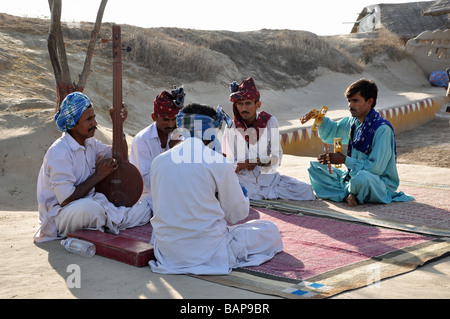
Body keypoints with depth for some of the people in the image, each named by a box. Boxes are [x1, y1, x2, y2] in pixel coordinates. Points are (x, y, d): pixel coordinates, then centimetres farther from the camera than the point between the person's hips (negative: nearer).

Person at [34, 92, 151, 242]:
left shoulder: (90, 143, 6)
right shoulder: (59, 152, -20)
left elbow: (121, 158, 19)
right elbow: (66, 199, -25)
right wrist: (98, 176, -15)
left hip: (89, 205, 6)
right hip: (59, 215, -6)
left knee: (144, 209, -2)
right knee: (89, 207, -39)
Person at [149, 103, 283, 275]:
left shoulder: (159, 161, 2)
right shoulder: (219, 163, -11)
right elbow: (238, 213, -2)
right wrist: (243, 194, 23)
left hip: (166, 251, 5)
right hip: (208, 251, -5)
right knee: (270, 230, 10)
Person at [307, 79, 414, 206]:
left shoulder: (382, 129, -19)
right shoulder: (353, 122, 5)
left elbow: (376, 167, -24)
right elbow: (331, 133, 25)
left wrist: (344, 160, -20)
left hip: (381, 183, -8)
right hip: (353, 175, 8)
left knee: (362, 177, -42)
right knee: (315, 167, 3)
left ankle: (348, 192, -6)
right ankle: (347, 196, -16)